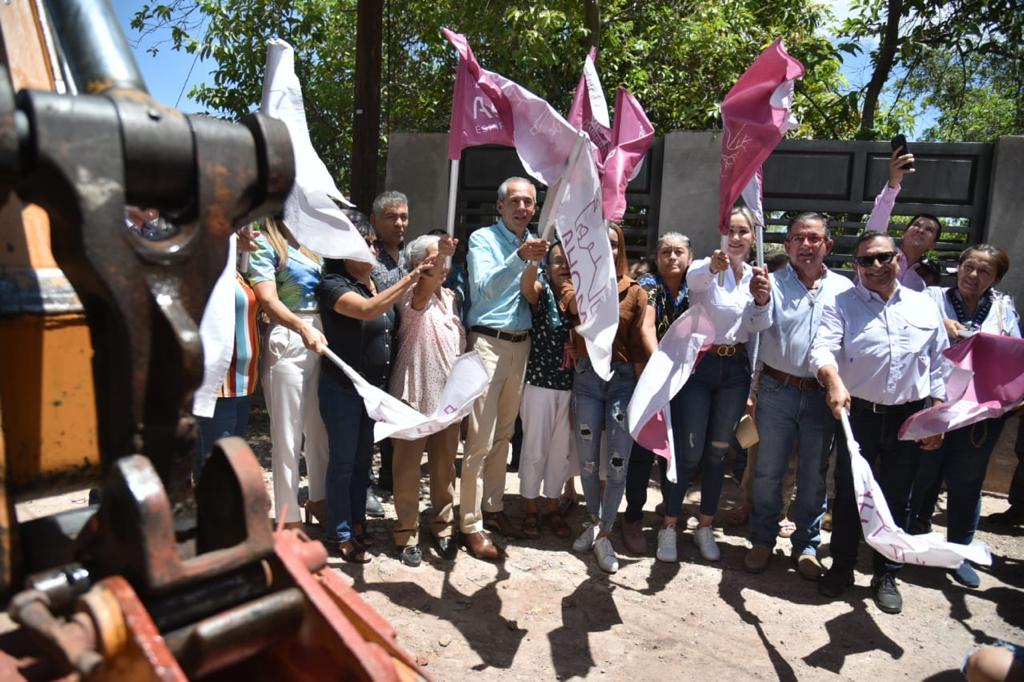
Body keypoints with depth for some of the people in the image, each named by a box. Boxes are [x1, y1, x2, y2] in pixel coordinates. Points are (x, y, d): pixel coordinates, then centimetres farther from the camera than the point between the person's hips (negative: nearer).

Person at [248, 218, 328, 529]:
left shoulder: (308, 244, 16)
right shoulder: (264, 244, -3)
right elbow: (267, 300, -16)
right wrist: (304, 329, -29)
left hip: (323, 340, 6)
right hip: (288, 343, -6)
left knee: (320, 429, 15)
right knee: (288, 435, 3)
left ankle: (318, 499, 31)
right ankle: (288, 517, 14)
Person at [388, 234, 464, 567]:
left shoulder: (451, 297, 12)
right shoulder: (410, 296, -8)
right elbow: (422, 296, -33)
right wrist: (436, 260, -50)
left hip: (448, 395, 6)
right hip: (414, 394, -5)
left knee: (445, 465, 13)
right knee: (408, 465, 4)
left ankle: (443, 526, 28)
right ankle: (407, 532, 16)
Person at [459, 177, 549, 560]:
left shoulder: (535, 243, 13)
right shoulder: (482, 239, -4)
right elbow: (485, 288, -22)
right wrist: (519, 257, -33)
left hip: (521, 344, 6)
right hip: (488, 342, -6)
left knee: (504, 433, 15)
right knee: (480, 439, -6)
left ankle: (492, 507, 28)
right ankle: (471, 525, 4)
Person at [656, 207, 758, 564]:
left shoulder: (756, 276, 6)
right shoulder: (706, 270, -9)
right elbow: (693, 278, -34)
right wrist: (713, 266, -57)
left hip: (735, 369, 5)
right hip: (698, 365, -4)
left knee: (718, 452, 13)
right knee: (689, 452, -2)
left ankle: (705, 526, 28)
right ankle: (669, 526, 15)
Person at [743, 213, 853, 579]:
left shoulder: (844, 288, 1)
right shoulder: (773, 282, -4)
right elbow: (760, 324, -20)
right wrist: (760, 301, -42)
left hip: (823, 394, 1)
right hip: (777, 390, -1)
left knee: (815, 475, 12)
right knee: (768, 471, 8)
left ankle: (806, 545, 29)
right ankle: (762, 541, 25)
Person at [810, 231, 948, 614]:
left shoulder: (924, 306, 7)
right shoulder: (842, 304, -2)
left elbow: (937, 365, 10)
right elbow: (822, 348, -17)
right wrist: (833, 380, -37)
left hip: (909, 418, 2)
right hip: (857, 414, -2)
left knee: (896, 498, 12)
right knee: (848, 494, 8)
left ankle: (886, 576, 28)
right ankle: (841, 567, 25)